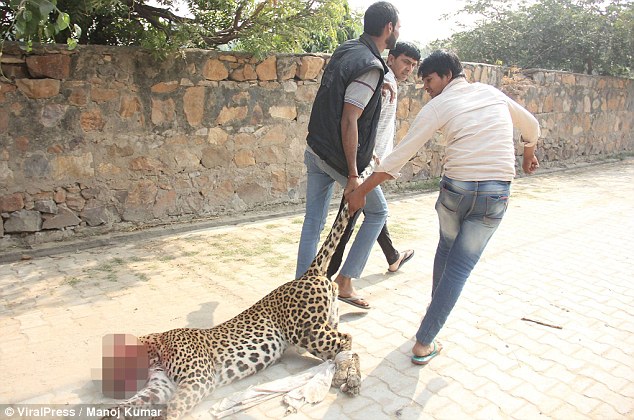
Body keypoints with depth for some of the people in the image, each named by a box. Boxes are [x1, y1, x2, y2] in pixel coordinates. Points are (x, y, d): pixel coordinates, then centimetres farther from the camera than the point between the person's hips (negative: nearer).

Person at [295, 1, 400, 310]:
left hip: (316, 150, 8)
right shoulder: (371, 67, -18)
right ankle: (344, 282, 13)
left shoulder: (346, 50, 8)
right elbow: (349, 121, -24)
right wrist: (353, 175, -22)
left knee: (313, 221, 12)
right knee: (377, 212, 11)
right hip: (339, 158, -8)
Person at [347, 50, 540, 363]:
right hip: (496, 195, 2)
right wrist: (529, 154, 47)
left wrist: (361, 191, -1)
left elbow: (400, 155, -5)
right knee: (460, 266, 7)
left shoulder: (438, 106, 0)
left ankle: (436, 309, 43)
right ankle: (424, 342, 7)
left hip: (456, 188, -2)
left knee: (446, 247, 27)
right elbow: (531, 126, 27)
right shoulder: (491, 92, 14)